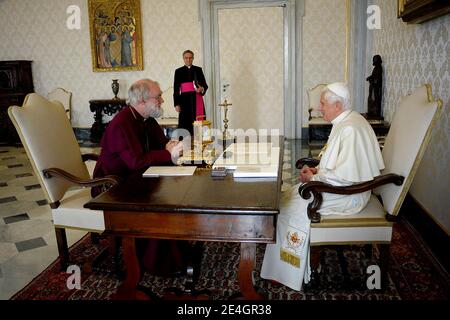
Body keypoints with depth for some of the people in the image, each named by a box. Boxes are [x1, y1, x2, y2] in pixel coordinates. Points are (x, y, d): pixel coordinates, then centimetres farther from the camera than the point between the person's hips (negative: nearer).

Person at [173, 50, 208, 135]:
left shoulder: (198, 70, 10)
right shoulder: (178, 71, 7)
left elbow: (205, 85, 9)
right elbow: (176, 89, 5)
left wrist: (202, 89, -15)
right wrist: (176, 104, -2)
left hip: (197, 99, 1)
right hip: (185, 100, -1)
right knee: (186, 123, -6)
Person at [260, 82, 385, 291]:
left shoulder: (349, 129, -25)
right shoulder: (348, 121, 8)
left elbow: (346, 175, -29)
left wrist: (314, 178, -16)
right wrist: (318, 169, 6)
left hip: (347, 195, -10)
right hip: (341, 187, 11)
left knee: (289, 208, -8)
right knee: (292, 196, 12)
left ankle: (288, 274, 8)